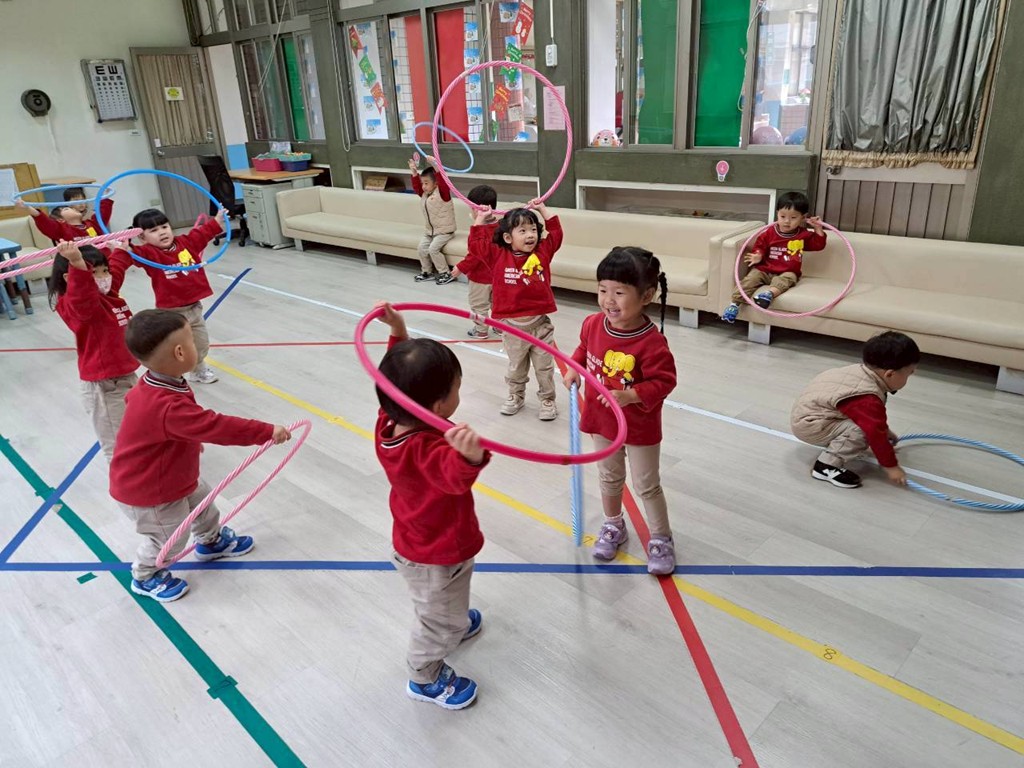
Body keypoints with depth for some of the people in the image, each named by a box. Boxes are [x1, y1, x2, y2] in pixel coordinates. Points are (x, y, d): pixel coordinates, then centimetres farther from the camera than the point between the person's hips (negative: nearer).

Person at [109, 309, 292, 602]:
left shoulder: (153, 385, -9)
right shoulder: (168, 408, -43)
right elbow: (217, 427, -44)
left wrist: (190, 439, 24)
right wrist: (266, 431, -39)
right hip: (148, 492, -9)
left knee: (202, 500, 26)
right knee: (169, 540, 11)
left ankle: (212, 540, 52)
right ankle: (145, 577, 40)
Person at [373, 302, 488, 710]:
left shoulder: (391, 419, -19)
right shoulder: (427, 450, -44)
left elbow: (404, 374, -2)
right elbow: (455, 476, -65)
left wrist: (398, 331, -8)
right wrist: (469, 456, -84)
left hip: (416, 543, 8)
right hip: (437, 558, -8)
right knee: (440, 621, 21)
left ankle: (456, 623, 68)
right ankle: (425, 678, 47)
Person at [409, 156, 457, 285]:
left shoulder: (442, 193, -16)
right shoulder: (425, 194, 7)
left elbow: (443, 181, -33)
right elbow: (416, 187, 18)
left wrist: (435, 165, -44)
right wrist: (414, 172, 7)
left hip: (445, 231, -8)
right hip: (430, 231, 8)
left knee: (433, 249, -21)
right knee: (422, 248, -4)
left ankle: (445, 273, -8)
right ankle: (427, 271, 13)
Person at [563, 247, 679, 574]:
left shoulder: (651, 342, -29)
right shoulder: (593, 324, -10)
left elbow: (664, 381, -23)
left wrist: (630, 396, -33)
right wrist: (574, 368, -6)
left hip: (640, 427, -5)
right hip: (601, 420, 5)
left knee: (647, 486, 10)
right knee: (609, 478, 24)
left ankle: (661, 540, 31)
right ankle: (613, 526, 46)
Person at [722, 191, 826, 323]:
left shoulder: (804, 235, 8)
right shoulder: (769, 233, 3)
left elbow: (819, 245, 14)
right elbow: (759, 246, 10)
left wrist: (818, 229, 2)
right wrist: (758, 256, -12)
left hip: (787, 273, -1)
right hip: (763, 270, 1)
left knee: (787, 279, -36)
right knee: (751, 278, -25)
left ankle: (769, 294, -65)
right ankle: (735, 303, -34)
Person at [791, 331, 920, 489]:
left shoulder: (863, 373, 3)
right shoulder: (867, 400, -28)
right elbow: (875, 434, -22)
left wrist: (886, 431, 34)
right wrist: (890, 466, -11)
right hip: (808, 425, -10)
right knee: (861, 432, -23)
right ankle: (826, 466, -14)